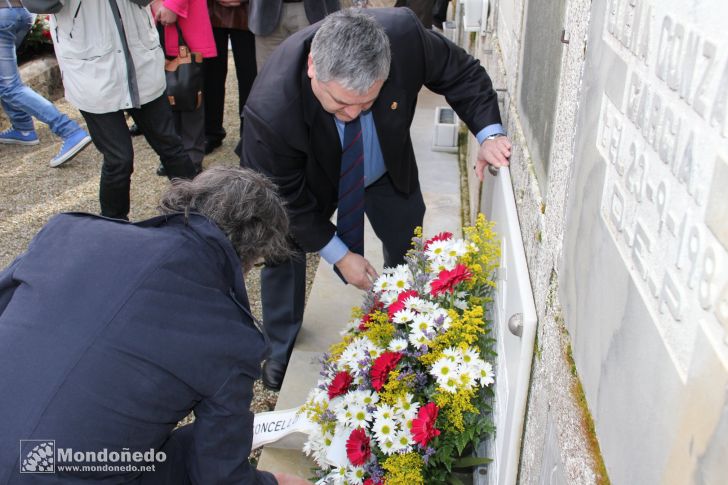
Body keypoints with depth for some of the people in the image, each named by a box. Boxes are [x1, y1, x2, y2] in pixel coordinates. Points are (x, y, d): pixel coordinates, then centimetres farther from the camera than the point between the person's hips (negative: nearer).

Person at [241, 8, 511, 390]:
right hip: (309, 179, -2)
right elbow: (285, 196, -26)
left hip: (388, 168, 3)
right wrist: (337, 253, -22)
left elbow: (461, 72, -17)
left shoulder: (404, 34, -39)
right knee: (283, 250, -1)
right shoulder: (269, 110, -43)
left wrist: (489, 131, -31)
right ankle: (281, 353, 29)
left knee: (410, 248, 13)